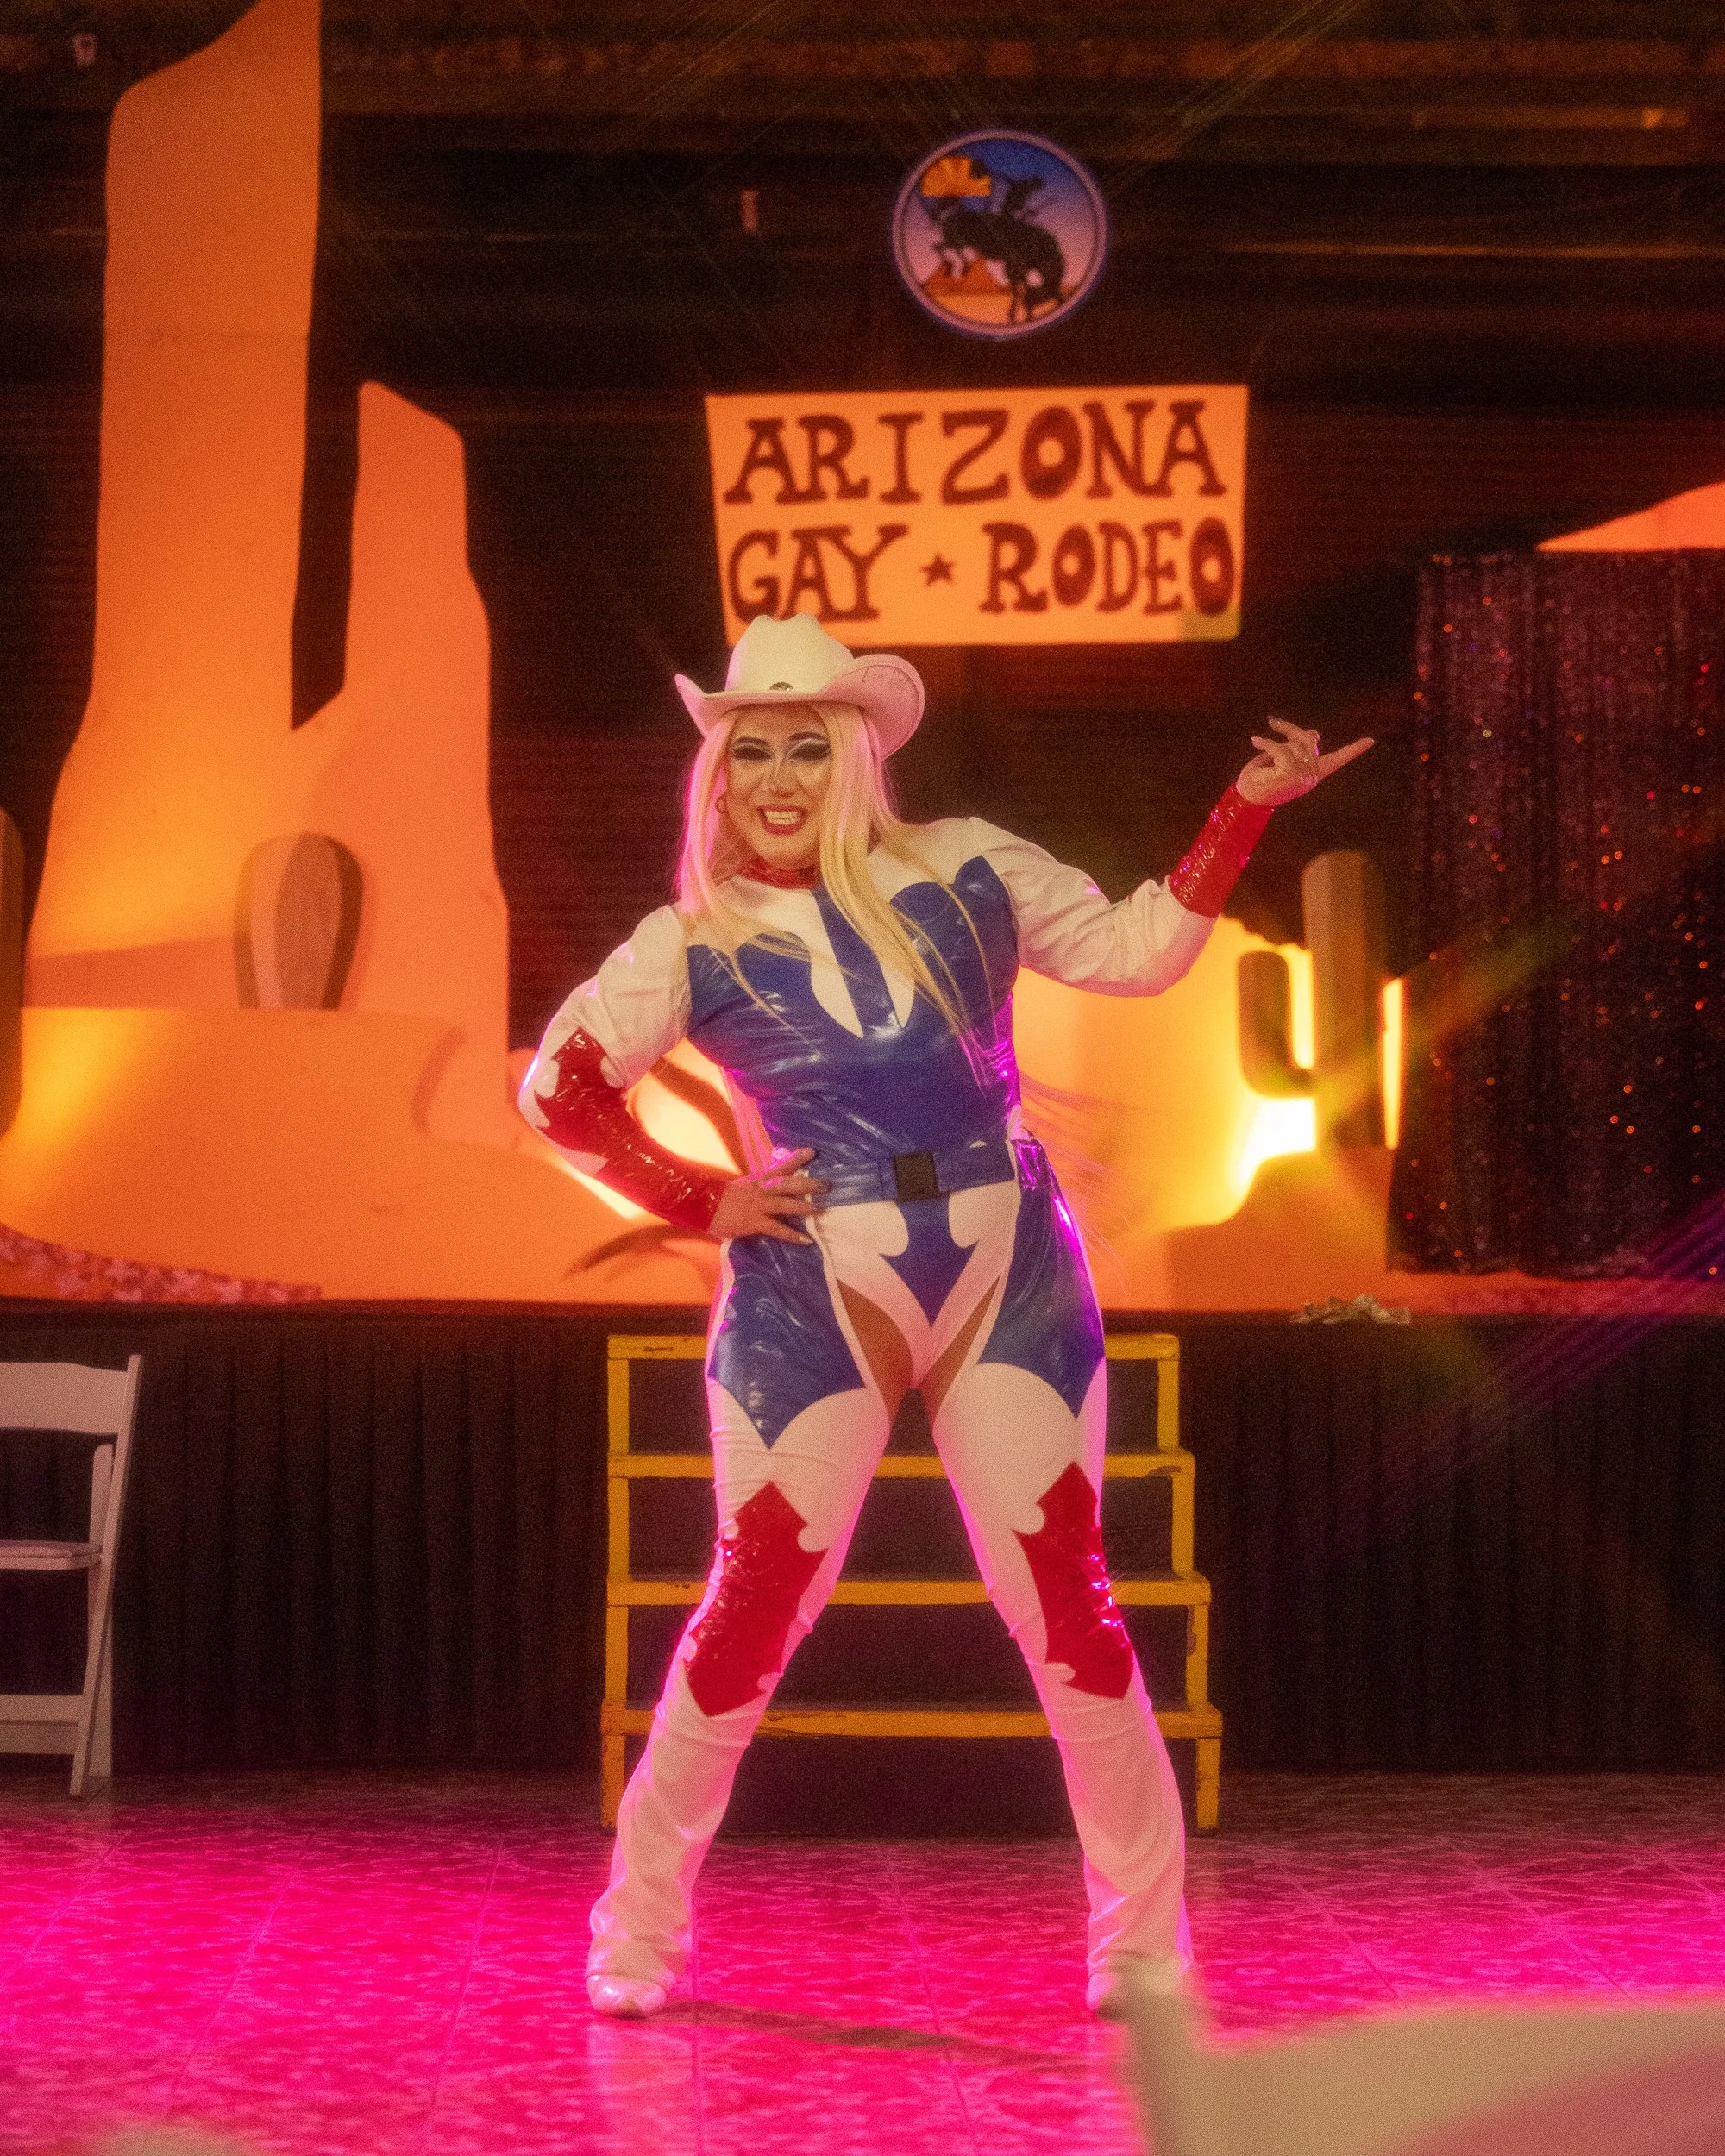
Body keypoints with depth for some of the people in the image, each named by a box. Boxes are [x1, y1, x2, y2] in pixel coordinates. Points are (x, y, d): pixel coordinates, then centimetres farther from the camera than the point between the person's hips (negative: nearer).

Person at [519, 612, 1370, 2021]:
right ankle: (638, 1931, 14)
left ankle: (1146, 1946, 9)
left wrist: (1247, 810, 3)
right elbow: (557, 1089, 3)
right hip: (814, 1299, -1)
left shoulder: (963, 872, 7)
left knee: (1067, 1605, 0)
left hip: (1010, 1283, 1)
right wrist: (701, 1205, -1)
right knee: (755, 1608, -1)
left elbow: (1136, 950, 11)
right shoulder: (697, 946, 2)